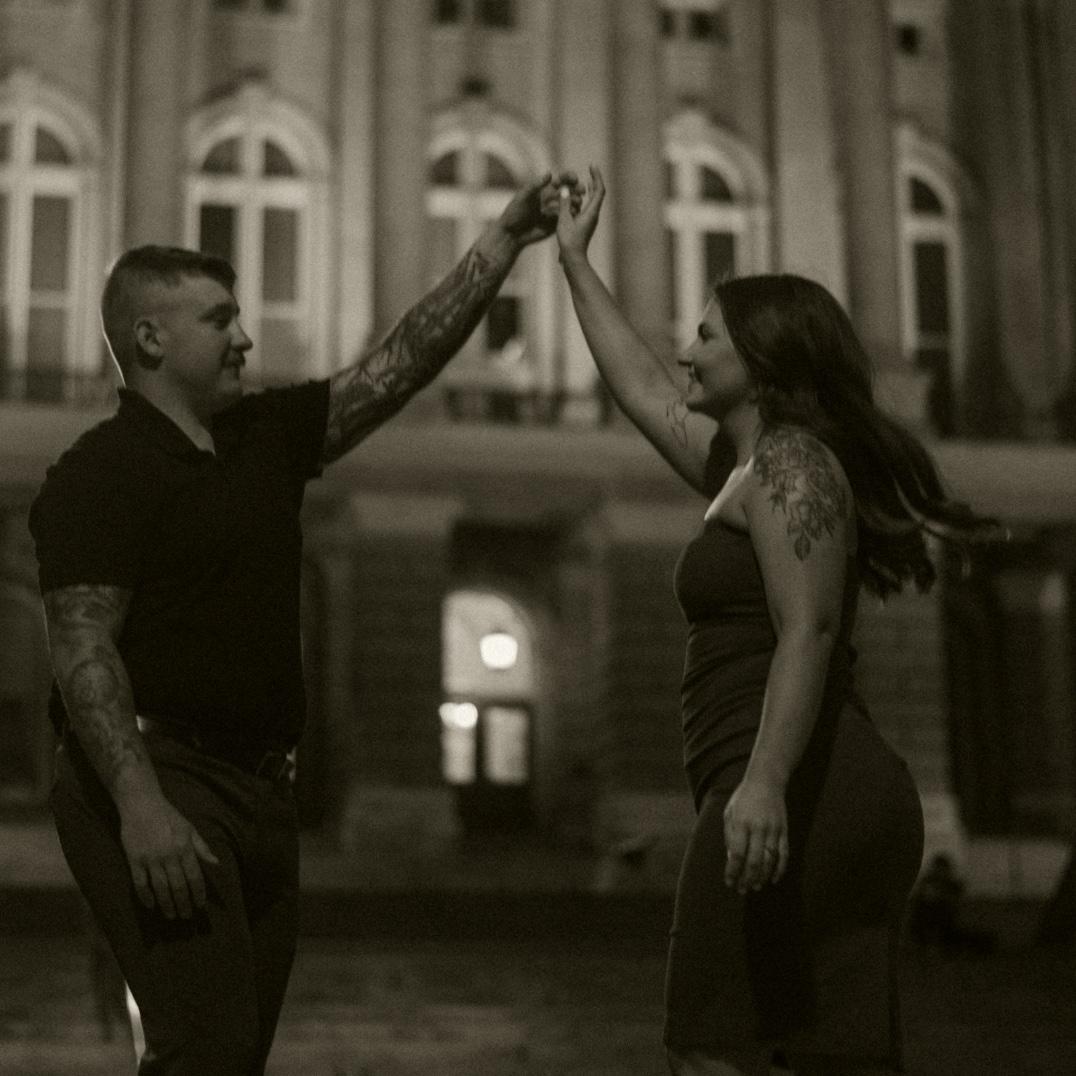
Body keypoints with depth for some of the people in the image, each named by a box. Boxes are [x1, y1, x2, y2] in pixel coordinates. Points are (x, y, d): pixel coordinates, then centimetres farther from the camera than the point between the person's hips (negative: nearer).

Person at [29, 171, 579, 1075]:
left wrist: (503, 242, 9)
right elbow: (81, 649, -17)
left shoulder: (268, 438, 15)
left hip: (258, 787, 8)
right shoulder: (100, 473, -8)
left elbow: (402, 363, 14)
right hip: (155, 779, -8)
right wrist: (139, 805, -28)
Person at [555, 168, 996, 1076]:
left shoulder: (789, 461, -5)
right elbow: (641, 386, 36)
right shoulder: (743, 465, 23)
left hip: (800, 796, -10)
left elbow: (809, 629, -18)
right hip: (841, 798, 10)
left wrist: (764, 780, -29)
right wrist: (575, 262, 44)